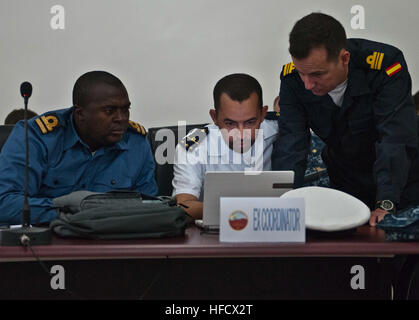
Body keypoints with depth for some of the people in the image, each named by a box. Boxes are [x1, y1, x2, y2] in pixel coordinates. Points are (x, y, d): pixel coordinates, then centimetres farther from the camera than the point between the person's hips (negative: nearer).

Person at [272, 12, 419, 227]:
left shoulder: (386, 66, -28)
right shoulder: (292, 78, -17)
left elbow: (396, 140, -31)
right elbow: (290, 146, -19)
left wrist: (385, 205, -41)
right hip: (345, 185, 3)